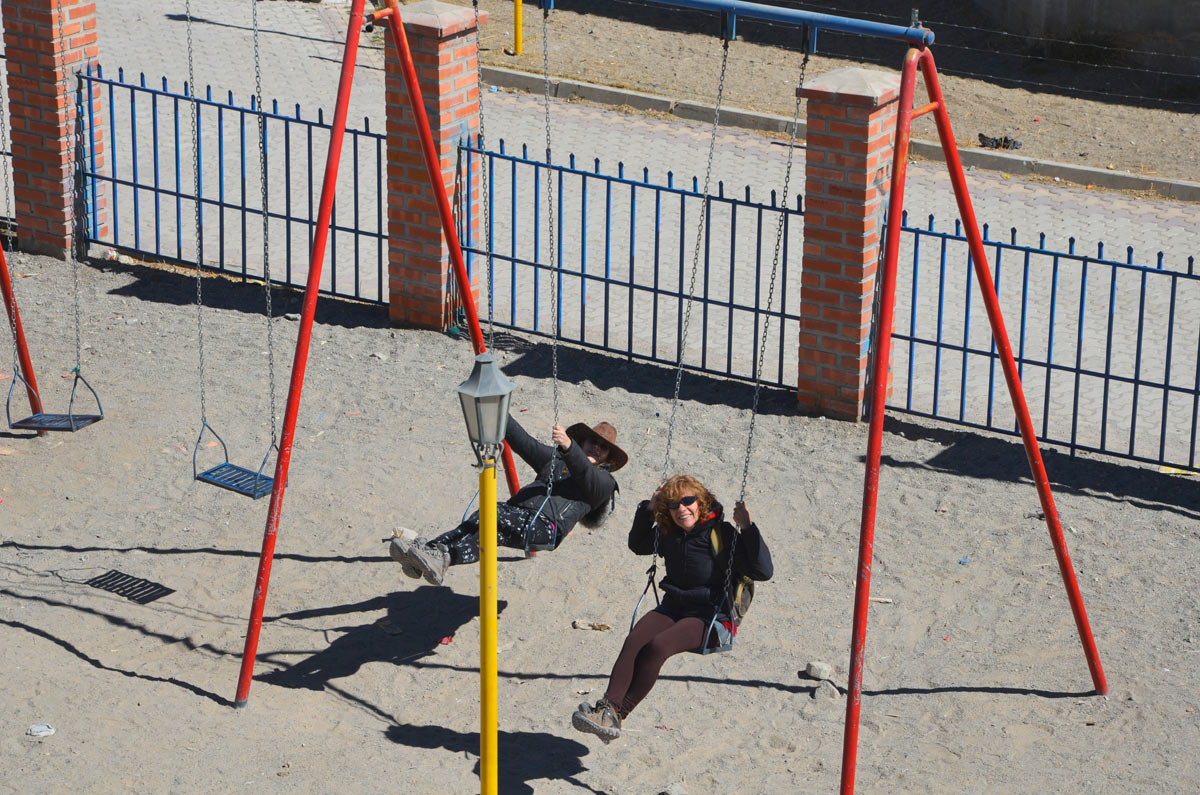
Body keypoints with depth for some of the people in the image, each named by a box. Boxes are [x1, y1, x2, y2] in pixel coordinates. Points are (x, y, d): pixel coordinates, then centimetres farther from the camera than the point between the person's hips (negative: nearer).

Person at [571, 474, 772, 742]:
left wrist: (748, 528, -26)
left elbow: (763, 571, -16)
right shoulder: (669, 534, 11)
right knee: (634, 641, -27)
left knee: (657, 647, -32)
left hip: (710, 616, -6)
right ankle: (608, 707, -41)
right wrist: (648, 509, 17)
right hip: (672, 608, 6)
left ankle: (616, 716, -32)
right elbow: (637, 544, 32)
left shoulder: (723, 534, -9)